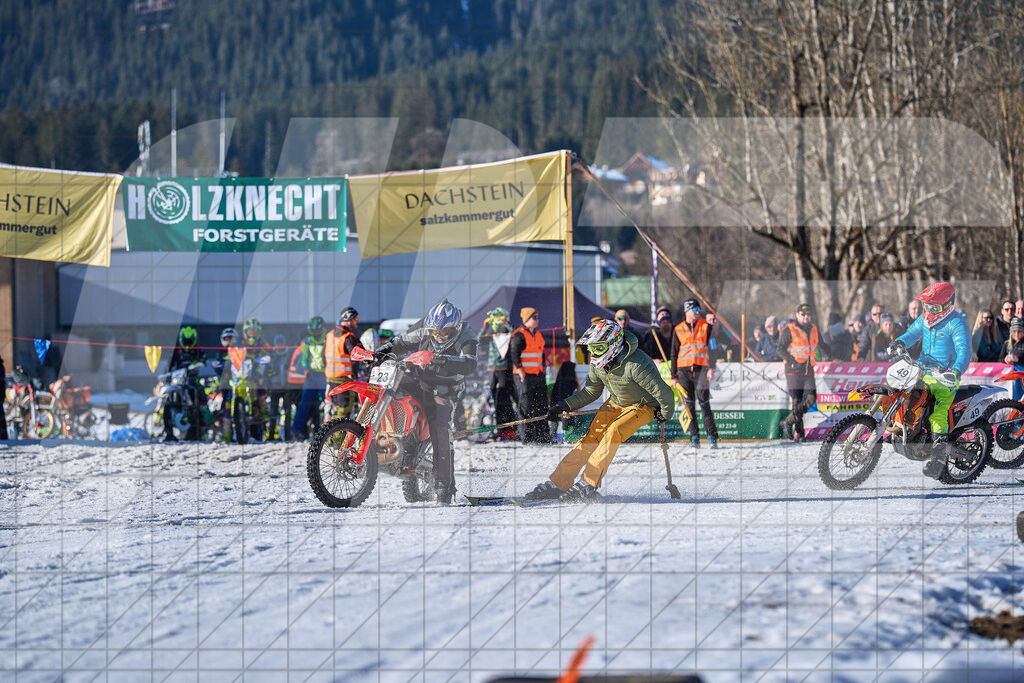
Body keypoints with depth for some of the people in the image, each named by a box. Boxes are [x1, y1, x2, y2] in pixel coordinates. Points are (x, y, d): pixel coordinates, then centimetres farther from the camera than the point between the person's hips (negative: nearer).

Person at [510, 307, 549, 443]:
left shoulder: (538, 335, 18)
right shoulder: (519, 335, -8)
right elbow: (514, 354, -14)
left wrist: (542, 369, 19)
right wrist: (520, 370, -18)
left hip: (538, 375, 8)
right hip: (524, 376, -8)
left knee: (541, 406, 8)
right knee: (526, 406, -7)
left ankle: (543, 436, 12)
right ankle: (526, 437, -5)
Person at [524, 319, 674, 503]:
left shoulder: (635, 365, -34)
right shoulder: (598, 362, -10)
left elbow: (663, 391, -24)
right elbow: (591, 391, 6)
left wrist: (665, 414, -8)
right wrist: (566, 405, -5)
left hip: (643, 406, -7)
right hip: (616, 403, 7)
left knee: (612, 433, -28)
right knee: (591, 438, -7)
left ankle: (588, 485, -27)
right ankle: (557, 484, -7)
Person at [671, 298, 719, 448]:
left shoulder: (706, 327, 7)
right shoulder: (679, 329, 12)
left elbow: (712, 349, 5)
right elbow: (674, 353, 15)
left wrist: (711, 369, -7)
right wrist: (674, 375, 10)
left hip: (701, 368, -2)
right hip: (684, 369, 2)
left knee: (704, 402, -10)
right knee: (689, 404, 0)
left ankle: (712, 436, -8)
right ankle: (694, 437, 4)